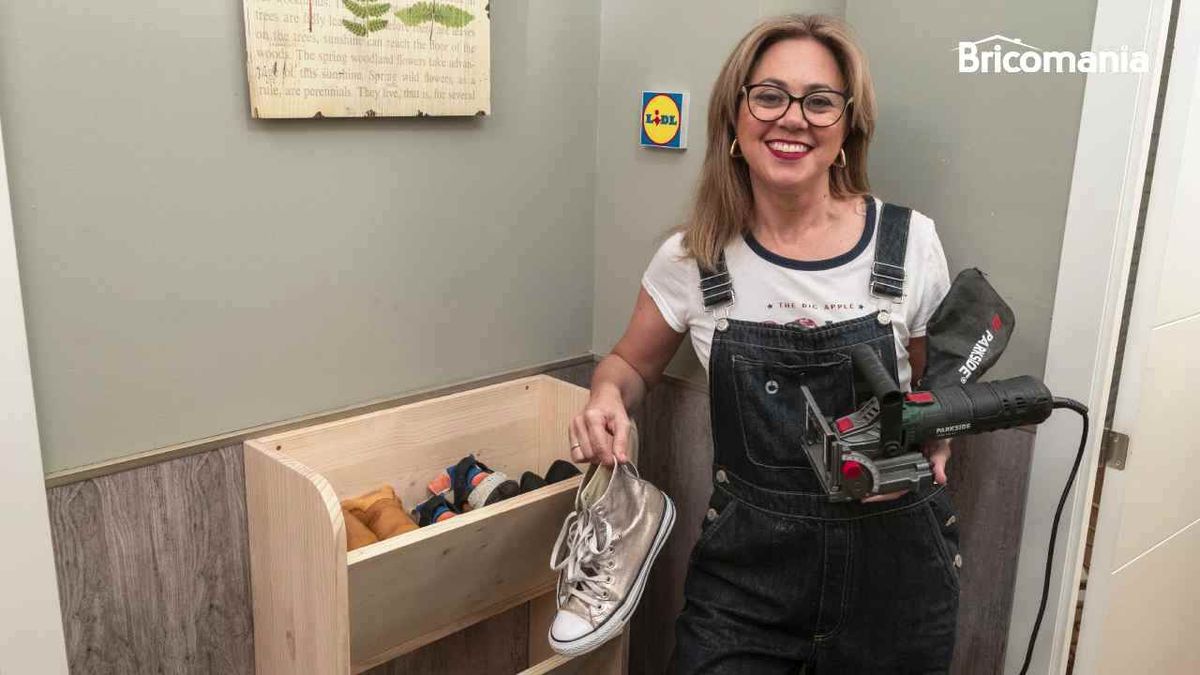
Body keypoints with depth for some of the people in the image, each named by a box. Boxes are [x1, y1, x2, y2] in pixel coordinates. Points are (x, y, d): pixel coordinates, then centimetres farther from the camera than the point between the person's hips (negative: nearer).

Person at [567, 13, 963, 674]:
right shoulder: (692, 257, -6)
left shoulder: (910, 242, -7)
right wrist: (607, 396, -12)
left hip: (891, 556, 1)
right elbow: (631, 364, 10)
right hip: (746, 561, 0)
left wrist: (930, 453, -13)